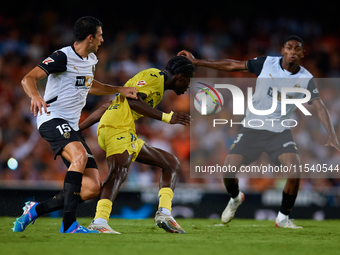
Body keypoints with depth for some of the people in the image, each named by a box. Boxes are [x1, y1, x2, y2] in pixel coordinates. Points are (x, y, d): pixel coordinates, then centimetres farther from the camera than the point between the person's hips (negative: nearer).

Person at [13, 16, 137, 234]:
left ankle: (35, 210, 8)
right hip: (52, 119, -8)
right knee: (80, 156, -36)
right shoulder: (63, 57, -10)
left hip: (72, 126, 9)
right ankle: (69, 225, -37)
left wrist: (119, 90, 31)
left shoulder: (91, 60, 16)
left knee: (93, 188, -4)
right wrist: (36, 96, -39)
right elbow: (28, 79, -19)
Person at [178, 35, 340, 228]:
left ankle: (283, 218, -1)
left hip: (280, 133, 0)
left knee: (295, 171, -23)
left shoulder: (306, 79, -5)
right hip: (252, 130, 0)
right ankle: (235, 199, 25)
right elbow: (233, 66, 1)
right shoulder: (266, 63, -6)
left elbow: (320, 107, -10)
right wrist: (197, 62, 1)